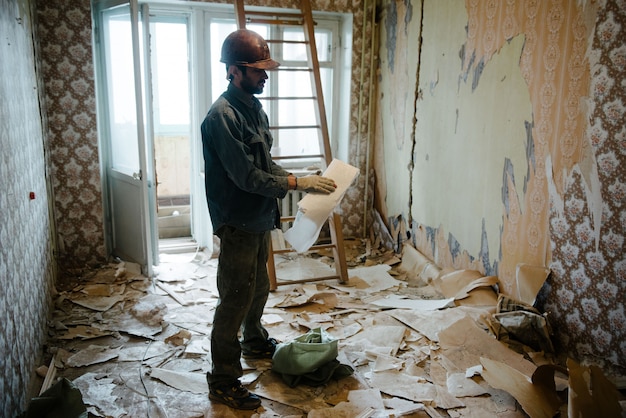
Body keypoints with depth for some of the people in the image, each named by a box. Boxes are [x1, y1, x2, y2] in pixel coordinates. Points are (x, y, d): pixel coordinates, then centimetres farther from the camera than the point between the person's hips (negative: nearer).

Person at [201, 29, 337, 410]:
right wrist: (297, 183, -22)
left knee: (259, 288, 24)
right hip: (238, 224, -9)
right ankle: (223, 382, 15)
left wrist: (294, 179, 1)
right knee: (235, 301, 0)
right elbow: (246, 177, -25)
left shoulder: (254, 106, 9)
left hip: (260, 219, 9)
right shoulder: (223, 116, -21)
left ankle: (255, 342, 48)